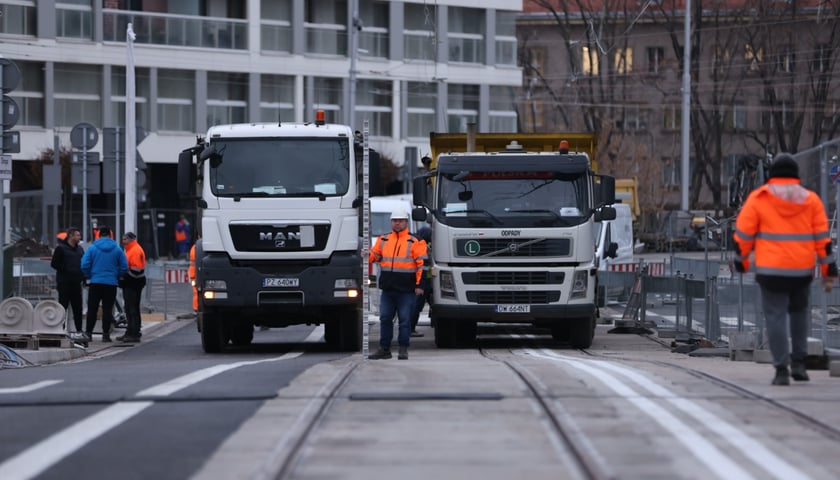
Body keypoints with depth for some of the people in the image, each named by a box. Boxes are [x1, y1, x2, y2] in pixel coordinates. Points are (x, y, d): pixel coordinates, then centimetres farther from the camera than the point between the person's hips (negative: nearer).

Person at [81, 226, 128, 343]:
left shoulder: (92, 248, -2)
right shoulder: (117, 249, 0)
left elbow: (84, 265, -7)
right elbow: (124, 267, -1)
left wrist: (89, 276, 10)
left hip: (95, 282, 0)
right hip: (111, 284, 0)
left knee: (92, 309, 7)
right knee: (107, 309, 4)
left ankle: (88, 332, 5)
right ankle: (106, 334, 3)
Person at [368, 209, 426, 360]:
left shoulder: (414, 242, -2)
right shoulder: (383, 240, 12)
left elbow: (422, 264, -3)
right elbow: (374, 256, 19)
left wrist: (419, 285, -9)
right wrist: (367, 255, -5)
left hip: (406, 290, -4)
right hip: (387, 289, 4)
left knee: (405, 320, 0)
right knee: (385, 319, 6)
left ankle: (403, 349, 7)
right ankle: (384, 349, 13)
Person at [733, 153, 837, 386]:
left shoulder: (758, 199, -1)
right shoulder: (811, 200, 5)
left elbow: (743, 234, 0)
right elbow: (822, 237, 3)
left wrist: (741, 261, 14)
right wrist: (828, 270, 6)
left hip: (771, 270, -3)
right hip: (802, 270, 3)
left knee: (776, 316, -1)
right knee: (799, 312, 21)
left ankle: (782, 369, -8)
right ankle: (799, 363, 14)